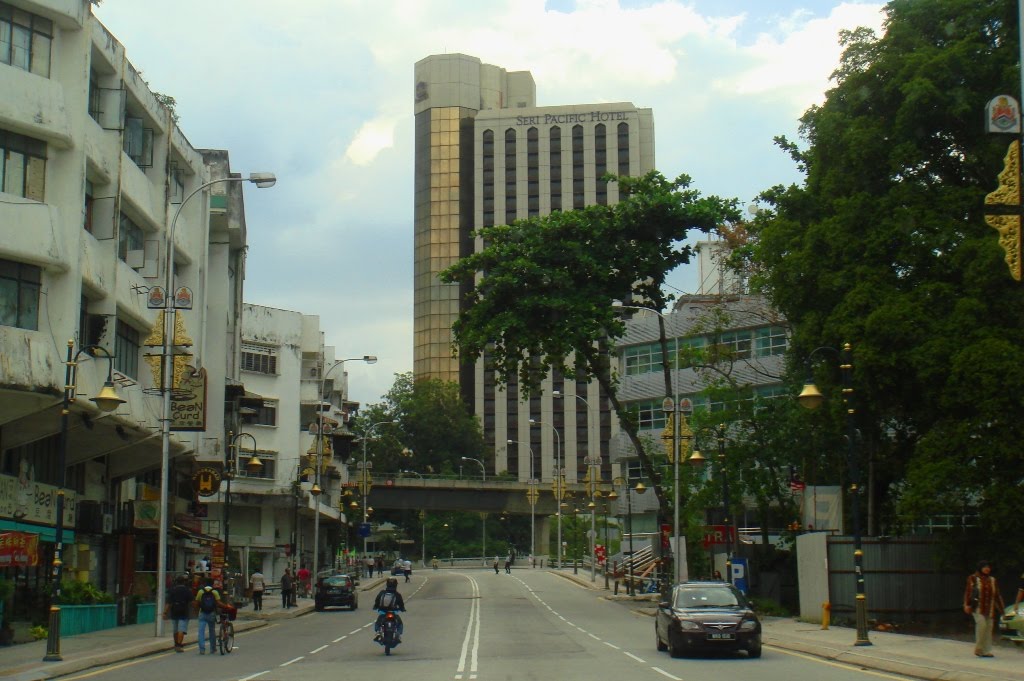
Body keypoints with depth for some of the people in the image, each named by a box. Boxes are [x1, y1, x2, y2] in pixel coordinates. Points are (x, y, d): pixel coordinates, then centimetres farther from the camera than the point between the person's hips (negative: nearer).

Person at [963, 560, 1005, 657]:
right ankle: (978, 648, -11)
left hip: (989, 609, 5)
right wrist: (967, 605, -11)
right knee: (982, 624, -23)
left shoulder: (992, 580, 15)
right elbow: (968, 592, -1)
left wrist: (1001, 608, 14)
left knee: (989, 628, 1)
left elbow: (997, 595, 17)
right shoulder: (973, 579, 3)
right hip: (977, 608, -4)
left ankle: (986, 651, 8)